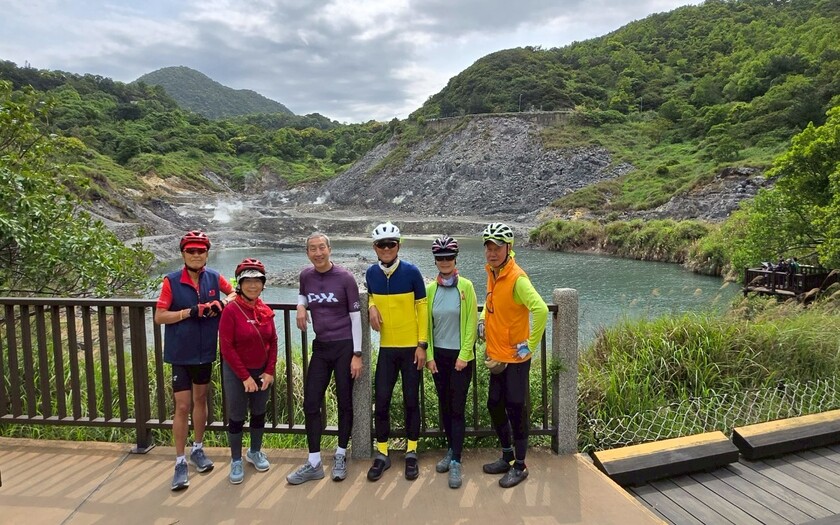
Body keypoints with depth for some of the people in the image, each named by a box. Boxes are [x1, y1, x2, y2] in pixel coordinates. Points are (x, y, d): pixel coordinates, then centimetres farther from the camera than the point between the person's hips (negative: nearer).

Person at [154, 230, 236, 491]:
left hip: (205, 351, 3)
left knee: (200, 399, 17)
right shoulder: (172, 281, -12)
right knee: (182, 406, 0)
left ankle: (197, 449, 35)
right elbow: (159, 316, -12)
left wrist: (222, 303, -9)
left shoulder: (214, 278, -4)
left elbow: (233, 292, 12)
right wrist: (190, 312, -24)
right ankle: (180, 463, 13)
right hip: (180, 353, -3)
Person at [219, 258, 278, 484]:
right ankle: (236, 461, 24)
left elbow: (273, 342, 4)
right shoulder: (231, 311, -15)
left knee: (259, 414, 17)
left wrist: (269, 371, -4)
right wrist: (245, 376, -14)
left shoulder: (266, 310, -1)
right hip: (237, 373, -4)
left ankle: (255, 452, 38)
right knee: (237, 418, 6)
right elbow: (226, 347, -16)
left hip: (262, 372, 5)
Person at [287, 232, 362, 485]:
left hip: (344, 346, -4)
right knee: (311, 403, 3)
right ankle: (314, 463, 14)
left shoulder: (345, 278, -10)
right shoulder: (306, 275, 2)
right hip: (320, 347, 5)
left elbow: (356, 317, -7)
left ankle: (340, 457, 24)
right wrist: (300, 307, 0)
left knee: (344, 403, 7)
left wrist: (357, 354, -10)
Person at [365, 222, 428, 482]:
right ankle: (382, 454, 19)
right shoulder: (371, 273, 1)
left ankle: (411, 454, 22)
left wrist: (422, 345, -8)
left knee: (411, 400, 7)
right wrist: (372, 308, -6)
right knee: (381, 401, 4)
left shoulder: (411, 272, -9)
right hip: (386, 347, 3)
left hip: (411, 347, -3)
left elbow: (422, 308, -6)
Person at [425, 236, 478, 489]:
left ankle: (456, 462, 3)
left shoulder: (465, 286, -8)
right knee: (444, 406, 13)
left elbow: (472, 322, -7)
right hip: (438, 355, 4)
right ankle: (452, 449, 29)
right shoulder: (431, 288, 2)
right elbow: (426, 324, 6)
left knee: (457, 408, -3)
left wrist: (464, 355, -10)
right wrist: (429, 355, 2)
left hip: (461, 356, -4)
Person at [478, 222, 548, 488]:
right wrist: (482, 320, 9)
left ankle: (520, 466, 20)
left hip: (515, 358, -8)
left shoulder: (517, 278, -21)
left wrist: (530, 345, -24)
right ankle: (507, 456, 36)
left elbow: (540, 309, -31)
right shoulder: (492, 273, 6)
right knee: (494, 406, 17)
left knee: (516, 410, 4)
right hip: (496, 356, 8)